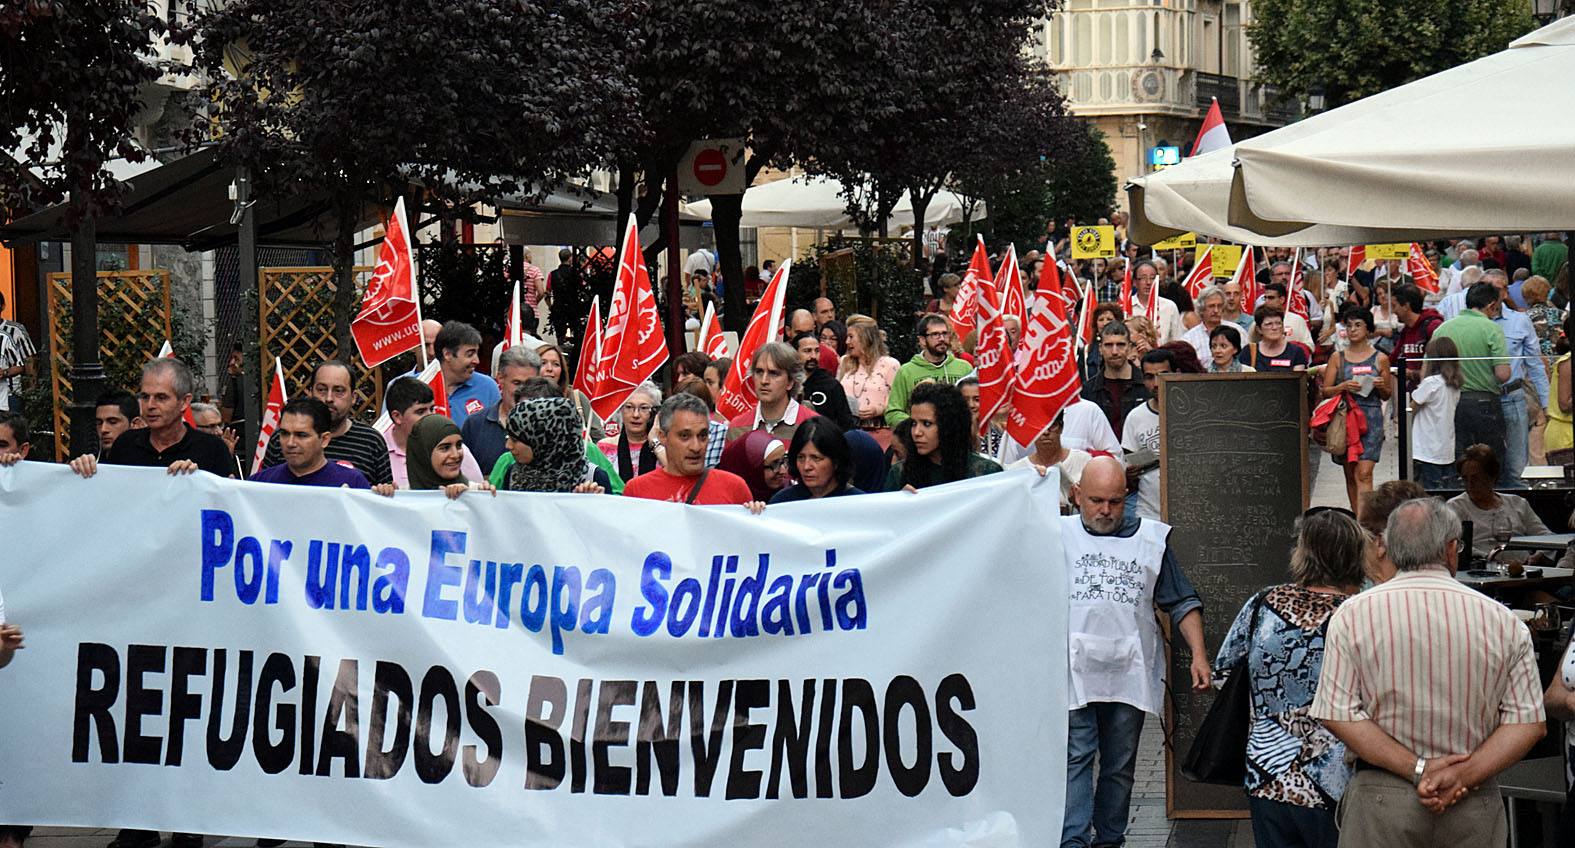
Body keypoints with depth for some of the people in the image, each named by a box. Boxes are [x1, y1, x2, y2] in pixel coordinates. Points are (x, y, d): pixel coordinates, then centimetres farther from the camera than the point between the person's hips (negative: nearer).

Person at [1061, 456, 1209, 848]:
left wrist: (1198, 653, 3)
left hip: (1130, 673, 2)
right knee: (1075, 758, -11)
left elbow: (1182, 603, 14)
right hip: (1073, 670, -2)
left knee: (1120, 765, 8)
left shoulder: (1151, 538, 12)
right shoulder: (1059, 534, 8)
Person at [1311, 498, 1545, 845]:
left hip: (1382, 799, -1)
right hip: (1476, 805, 1)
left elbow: (1338, 715, -9)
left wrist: (1418, 769, -11)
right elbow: (1528, 721, -4)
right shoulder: (1503, 621, 1)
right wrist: (1463, 775, -10)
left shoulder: (1352, 615, -2)